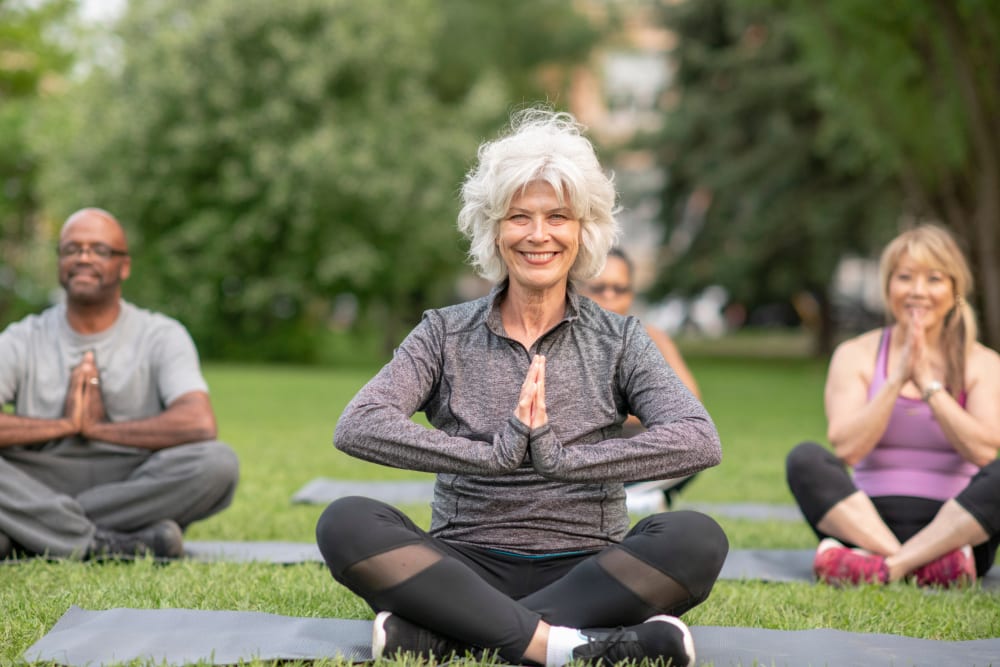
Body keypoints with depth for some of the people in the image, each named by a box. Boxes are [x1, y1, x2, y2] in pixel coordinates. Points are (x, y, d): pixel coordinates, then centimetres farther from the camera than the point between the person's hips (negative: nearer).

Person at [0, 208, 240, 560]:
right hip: (37, 486, 0)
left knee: (218, 461, -30)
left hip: (138, 487, 0)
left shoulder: (160, 336, 2)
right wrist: (64, 425, -13)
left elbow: (199, 423, -17)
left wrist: (98, 428, -11)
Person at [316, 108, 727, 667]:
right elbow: (356, 427, -11)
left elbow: (700, 440, -12)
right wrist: (496, 453, -23)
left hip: (585, 572, 0)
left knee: (696, 538, -29)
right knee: (346, 524, -25)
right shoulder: (446, 334, 7)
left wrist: (562, 457, -24)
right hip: (467, 567, 0)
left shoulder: (618, 340, 7)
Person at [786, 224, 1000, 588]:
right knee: (805, 459, -25)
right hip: (867, 520, 1)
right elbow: (846, 448, -8)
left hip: (954, 527, 0)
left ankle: (882, 569, -34)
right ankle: (928, 567, -35)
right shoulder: (856, 355, 7)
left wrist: (928, 383, -12)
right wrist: (897, 380, -13)